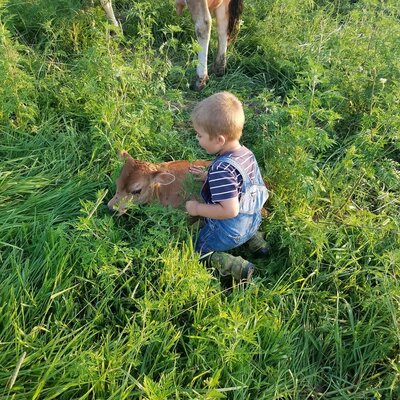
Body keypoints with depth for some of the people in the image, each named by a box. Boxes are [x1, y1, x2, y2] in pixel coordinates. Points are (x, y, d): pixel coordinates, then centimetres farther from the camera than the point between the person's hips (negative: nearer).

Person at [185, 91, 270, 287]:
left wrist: (198, 209, -22)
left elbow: (230, 210, -33)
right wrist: (207, 177, 8)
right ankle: (255, 239, 17)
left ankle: (239, 268, -9)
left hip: (229, 233, -9)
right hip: (252, 221, 9)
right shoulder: (247, 154, -5)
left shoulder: (222, 169, -32)